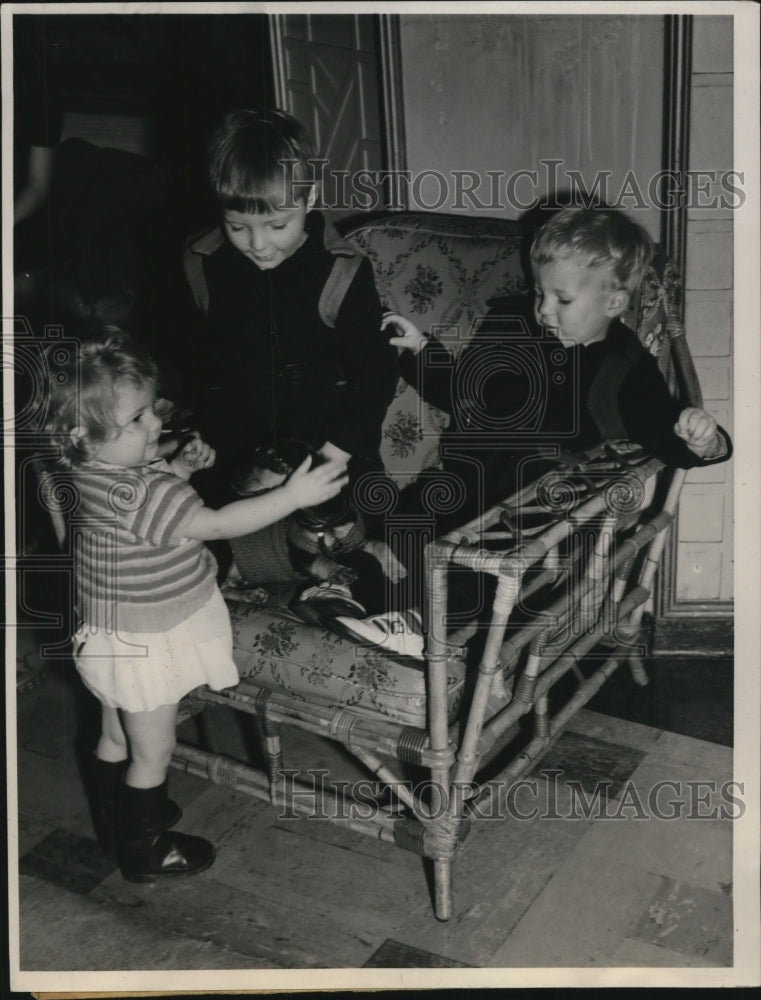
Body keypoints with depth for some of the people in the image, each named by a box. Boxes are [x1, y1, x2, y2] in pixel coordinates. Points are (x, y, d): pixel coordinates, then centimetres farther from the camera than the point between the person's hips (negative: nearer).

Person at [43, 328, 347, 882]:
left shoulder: (102, 470, -5)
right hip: (144, 646, -9)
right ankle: (143, 850, 31)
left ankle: (116, 816, 51)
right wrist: (293, 496, -33)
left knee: (117, 737, 28)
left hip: (116, 638, 9)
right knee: (153, 750, 12)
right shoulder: (134, 493, -35)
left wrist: (181, 467, 2)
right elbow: (216, 523, -34)